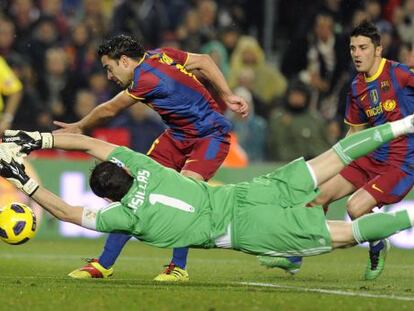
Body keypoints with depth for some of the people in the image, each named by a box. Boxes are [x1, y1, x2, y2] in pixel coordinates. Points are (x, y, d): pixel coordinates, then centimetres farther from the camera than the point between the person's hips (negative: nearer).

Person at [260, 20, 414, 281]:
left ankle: (377, 250, 8)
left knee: (356, 207, -23)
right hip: (370, 158, 7)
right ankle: (294, 258, 15)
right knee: (320, 194, 1)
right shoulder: (357, 88, 7)